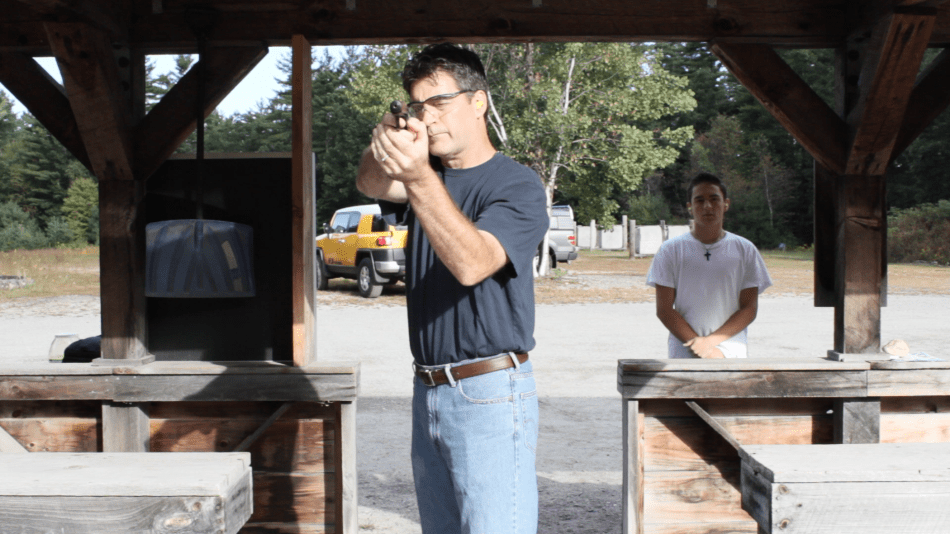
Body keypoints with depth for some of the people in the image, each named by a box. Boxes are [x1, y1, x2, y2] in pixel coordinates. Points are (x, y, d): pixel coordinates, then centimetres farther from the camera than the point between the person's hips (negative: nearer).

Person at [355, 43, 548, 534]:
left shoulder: (518, 186, -9)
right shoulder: (429, 176, 11)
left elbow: (471, 263, -26)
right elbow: (371, 185, -11)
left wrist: (419, 178, -39)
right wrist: (384, 148, -34)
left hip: (490, 395, -6)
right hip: (428, 391, 7)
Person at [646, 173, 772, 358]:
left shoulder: (745, 250, 8)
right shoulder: (671, 250, 5)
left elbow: (749, 309, 6)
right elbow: (664, 309, 1)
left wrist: (711, 341, -8)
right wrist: (700, 346, -9)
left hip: (732, 354, 1)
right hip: (684, 354, -1)